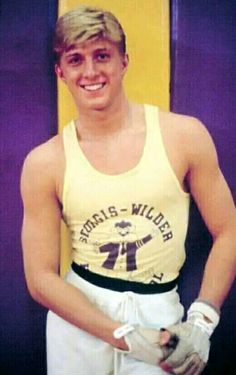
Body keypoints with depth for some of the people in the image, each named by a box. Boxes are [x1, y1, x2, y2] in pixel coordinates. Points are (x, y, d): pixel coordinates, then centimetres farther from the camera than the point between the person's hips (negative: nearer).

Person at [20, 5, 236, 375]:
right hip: (77, 314, 1)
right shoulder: (45, 163, -8)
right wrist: (124, 336, -13)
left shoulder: (185, 136, -7)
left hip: (159, 313, 0)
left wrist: (201, 320, -11)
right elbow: (41, 278, -6)